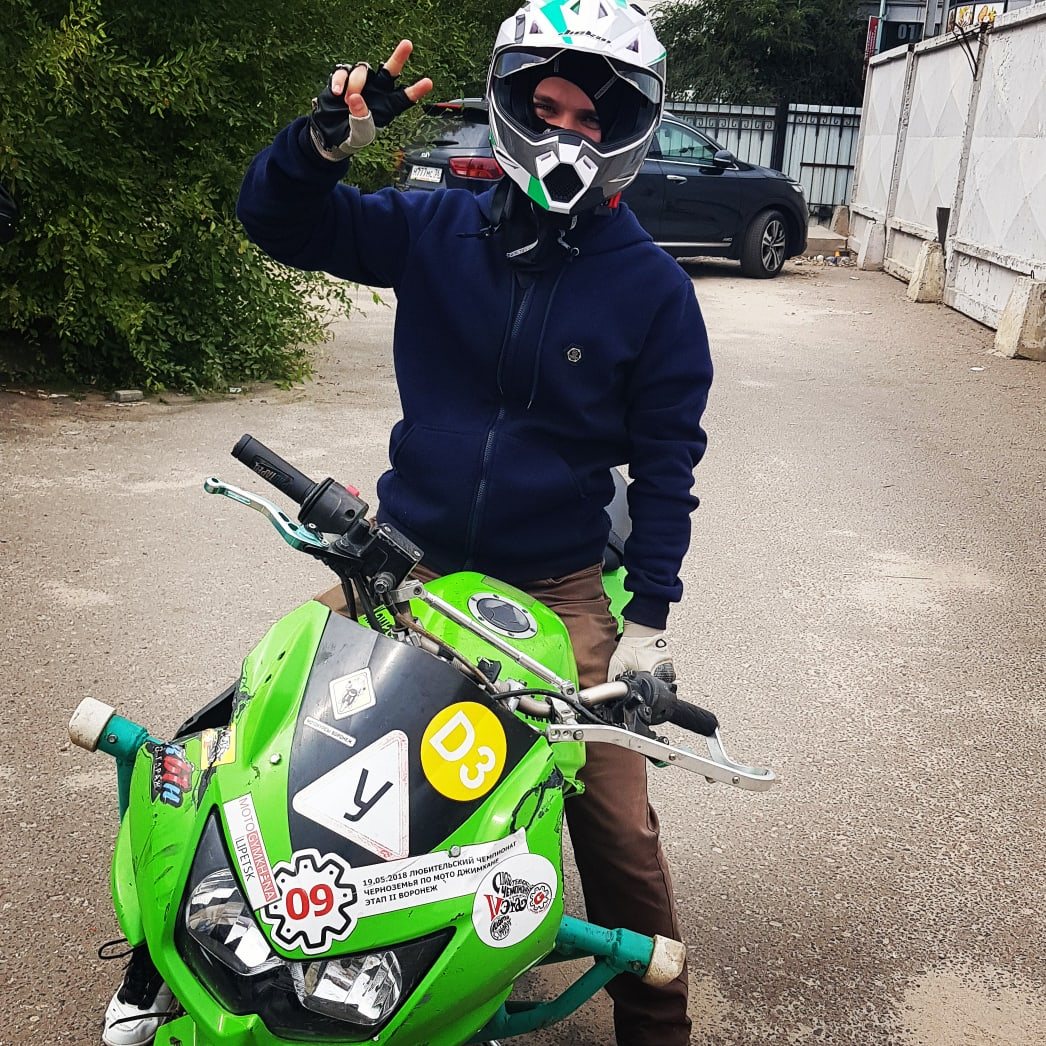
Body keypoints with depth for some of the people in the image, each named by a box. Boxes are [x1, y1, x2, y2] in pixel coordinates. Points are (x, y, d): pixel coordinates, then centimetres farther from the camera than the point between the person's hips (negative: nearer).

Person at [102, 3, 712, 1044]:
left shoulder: (653, 287, -3)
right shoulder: (437, 228, 1)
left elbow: (666, 459, 0)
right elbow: (276, 219, 3)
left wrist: (648, 616, -5)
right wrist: (324, 138, -18)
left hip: (557, 593, -1)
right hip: (403, 564, 2)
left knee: (618, 830, -3)